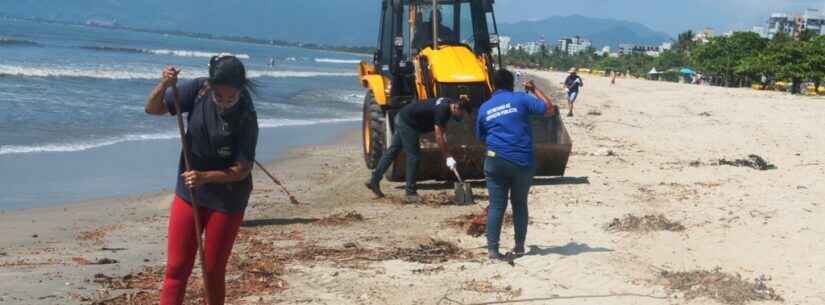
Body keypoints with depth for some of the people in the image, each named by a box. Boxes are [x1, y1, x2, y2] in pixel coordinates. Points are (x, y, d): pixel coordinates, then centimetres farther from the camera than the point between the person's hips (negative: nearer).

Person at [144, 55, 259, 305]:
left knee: (214, 272, 7)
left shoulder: (246, 118, -19)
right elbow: (152, 108, -4)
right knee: (176, 269, 1)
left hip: (226, 201, -3)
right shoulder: (199, 90, -11)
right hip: (188, 193, 3)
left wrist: (205, 177, -32)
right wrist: (164, 85, -24)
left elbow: (242, 169, -17)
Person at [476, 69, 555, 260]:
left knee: (496, 205, 3)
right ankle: (519, 247, 19)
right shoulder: (520, 99, -1)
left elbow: (481, 137, 19)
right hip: (523, 162, -1)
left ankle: (492, 249, -4)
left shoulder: (484, 108, 9)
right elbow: (549, 110, 0)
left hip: (496, 161, 1)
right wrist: (535, 90, 11)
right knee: (520, 204, 13)